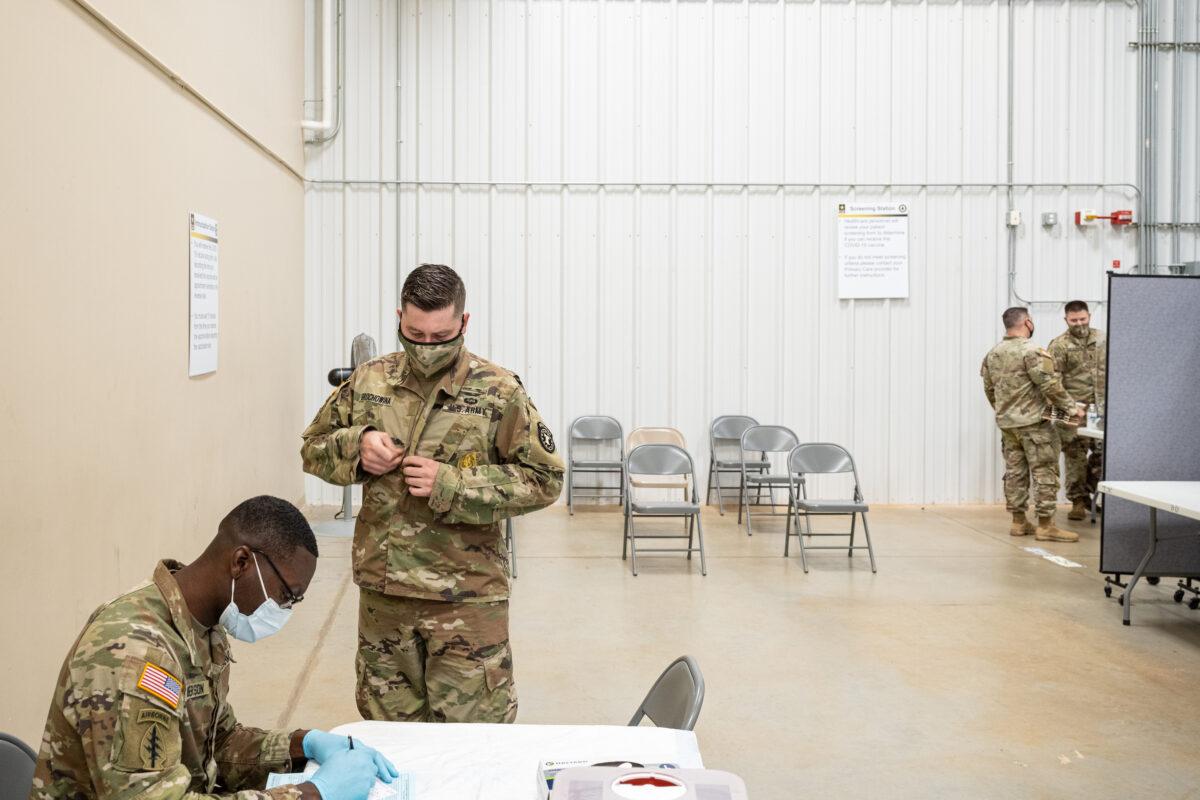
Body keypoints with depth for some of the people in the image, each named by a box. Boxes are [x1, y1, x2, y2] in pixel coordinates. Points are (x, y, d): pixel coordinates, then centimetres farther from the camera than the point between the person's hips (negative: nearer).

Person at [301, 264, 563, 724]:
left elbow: (544, 480, -8)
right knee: (389, 726, 17)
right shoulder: (369, 382, 4)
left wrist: (452, 484, -17)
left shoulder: (498, 392, -8)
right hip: (382, 589, 4)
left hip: (466, 596, -4)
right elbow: (313, 448, 14)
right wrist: (356, 445, -8)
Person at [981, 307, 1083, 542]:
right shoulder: (1033, 352, -15)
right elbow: (1051, 386, -17)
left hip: (1006, 423, 7)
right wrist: (1071, 408, -7)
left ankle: (1018, 522, 16)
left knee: (1014, 472, 11)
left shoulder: (993, 354, 8)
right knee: (1044, 472, -2)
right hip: (1033, 422, -7)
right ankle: (1045, 526, -1)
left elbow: (989, 389, 14)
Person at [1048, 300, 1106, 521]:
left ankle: (1090, 492, 23)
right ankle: (1078, 501, 10)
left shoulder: (1102, 339, 9)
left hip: (1101, 409, 4)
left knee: (1102, 452, 3)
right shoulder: (1059, 345, -5)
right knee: (1075, 456, 1)